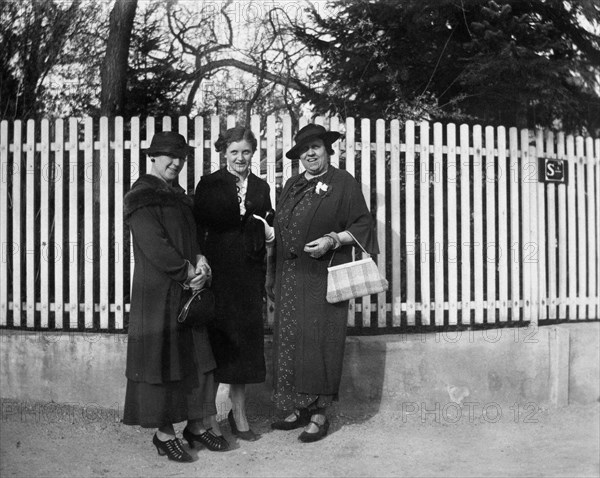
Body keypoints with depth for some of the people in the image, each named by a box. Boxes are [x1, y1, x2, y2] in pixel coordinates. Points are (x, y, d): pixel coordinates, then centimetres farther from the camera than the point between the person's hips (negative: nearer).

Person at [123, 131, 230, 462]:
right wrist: (189, 272, -14)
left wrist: (200, 261, -5)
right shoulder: (141, 197, -9)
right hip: (158, 292, -8)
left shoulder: (179, 196, 16)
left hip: (189, 289, 8)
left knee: (196, 358, 9)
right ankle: (164, 434, 8)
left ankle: (198, 425, 19)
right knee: (162, 358, -1)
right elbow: (154, 246, -17)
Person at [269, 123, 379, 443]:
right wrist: (274, 277, 12)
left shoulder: (343, 183, -2)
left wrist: (332, 240, -18)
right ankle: (298, 409, 16)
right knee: (290, 341, 6)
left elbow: (363, 225, -3)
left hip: (323, 276, -6)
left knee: (319, 341, -5)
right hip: (290, 276, 6)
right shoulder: (292, 185, 15)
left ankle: (319, 413, 3)